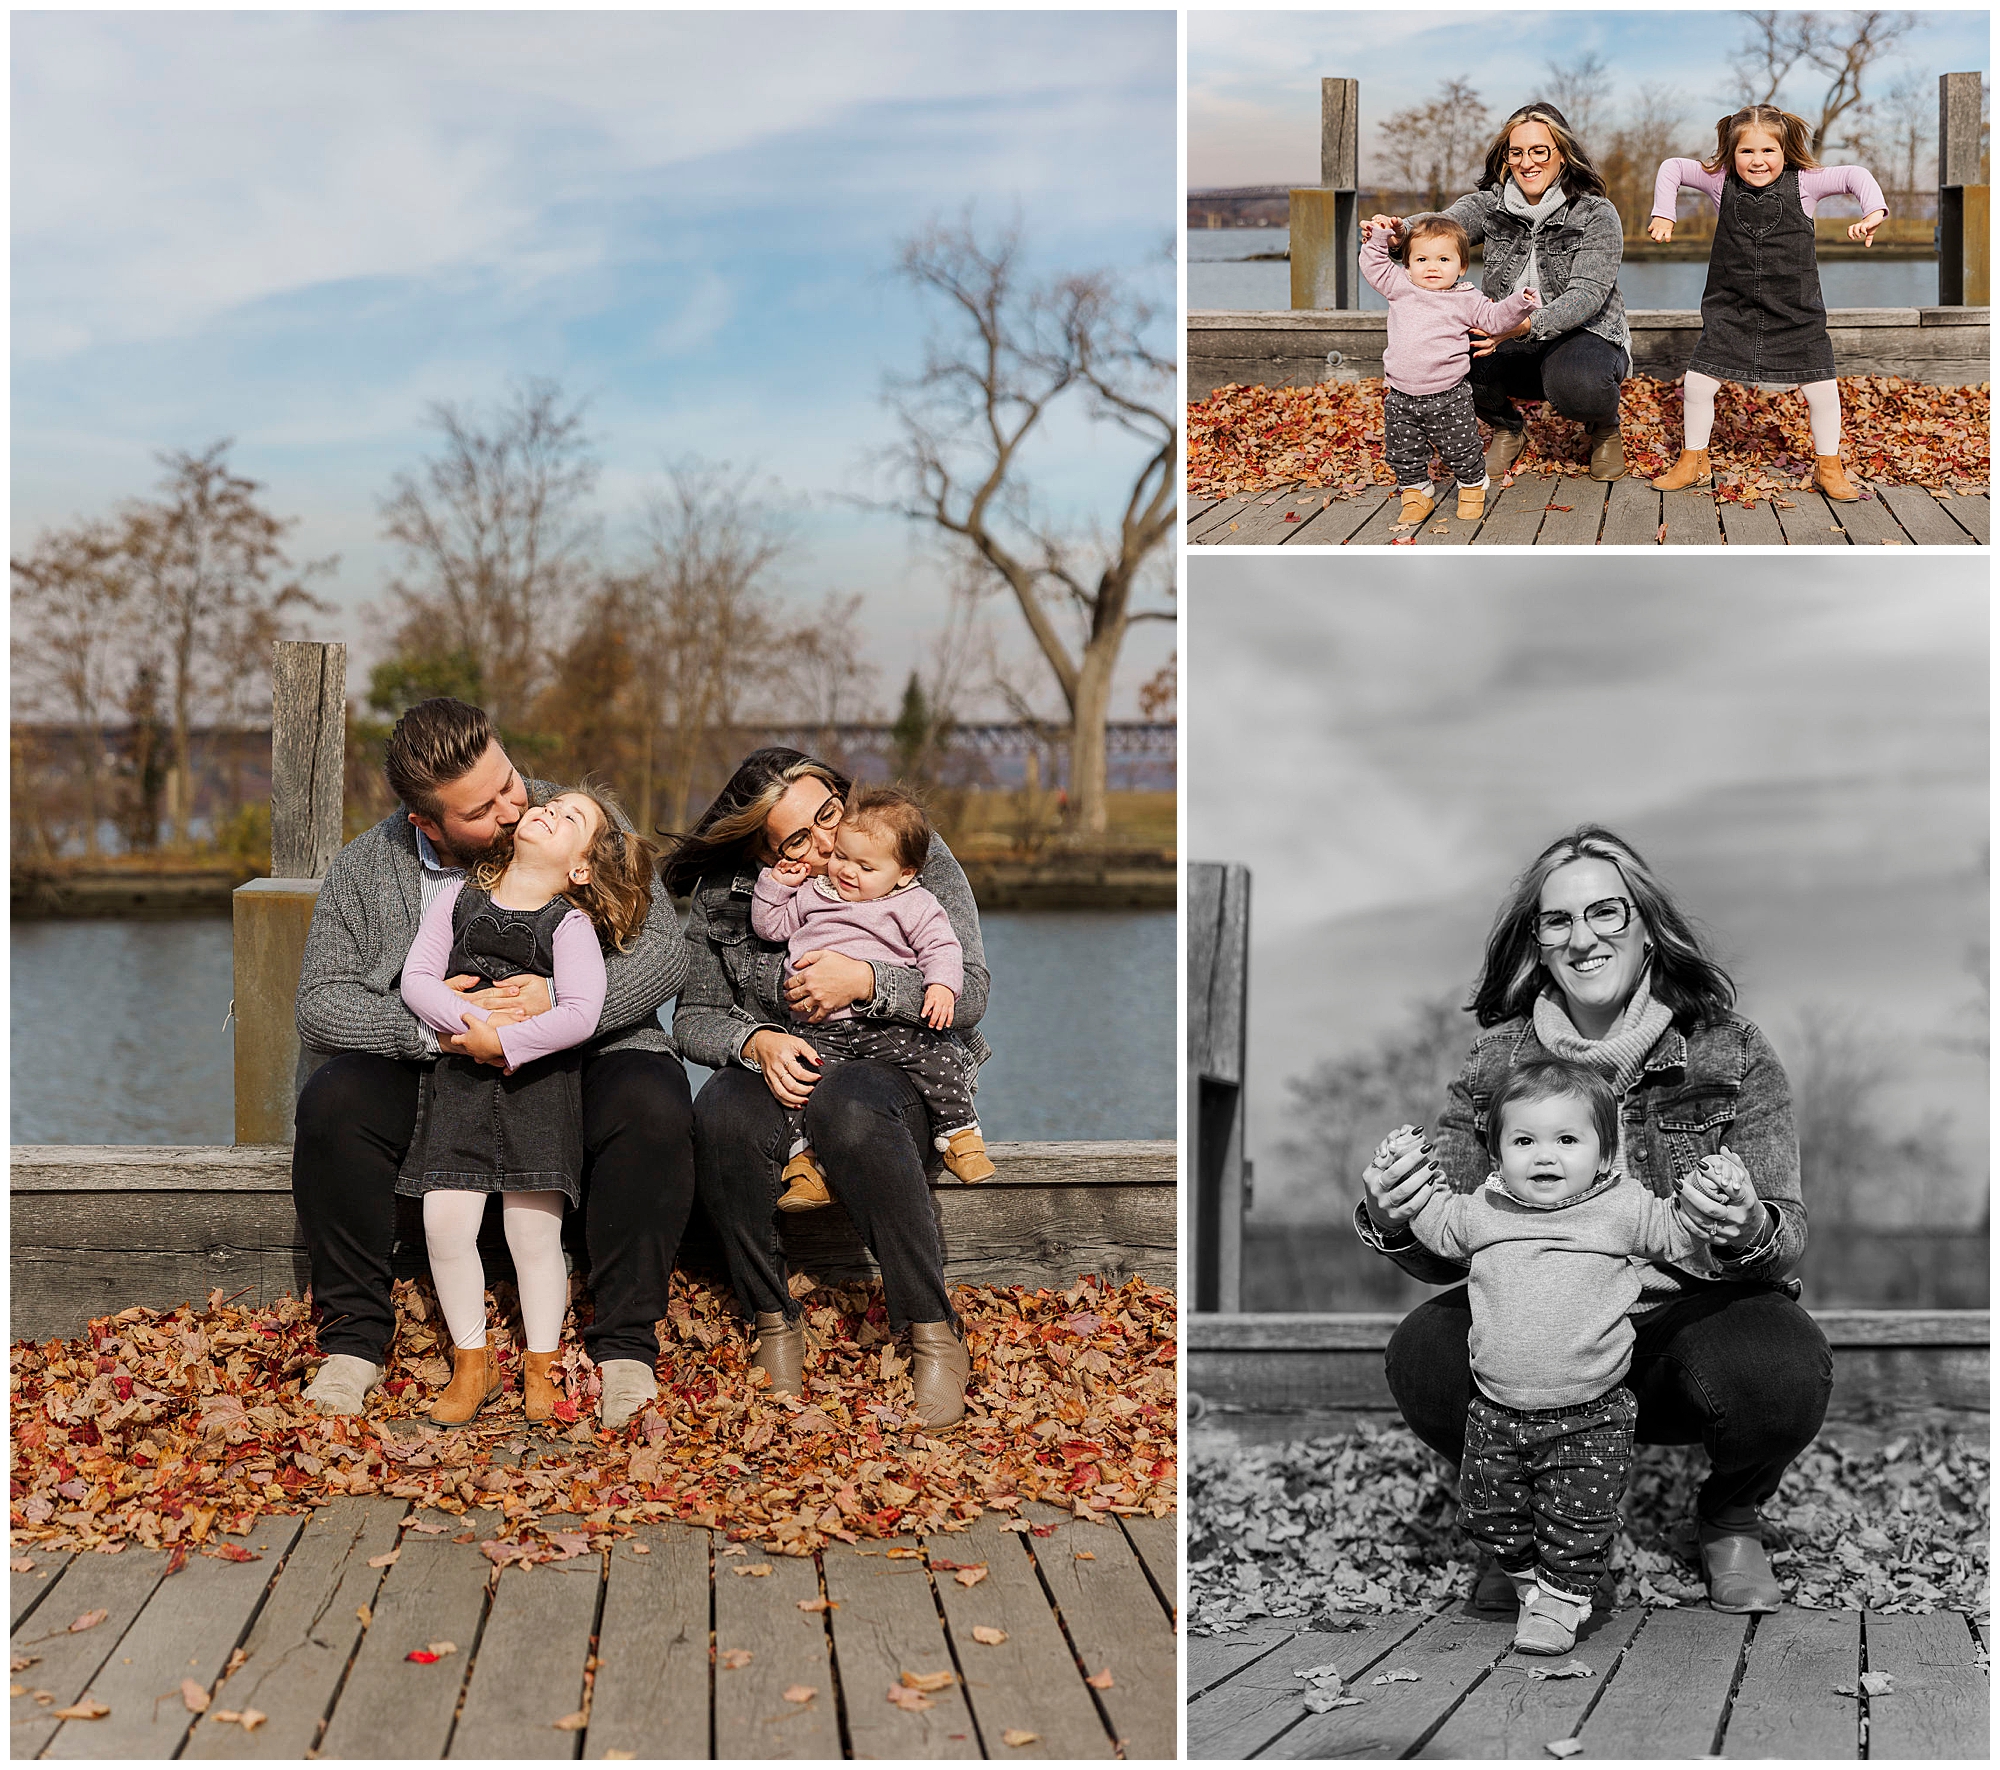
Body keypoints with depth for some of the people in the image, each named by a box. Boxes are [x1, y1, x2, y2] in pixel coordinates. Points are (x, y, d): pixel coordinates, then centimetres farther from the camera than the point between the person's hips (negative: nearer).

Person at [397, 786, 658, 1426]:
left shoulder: (571, 924, -3)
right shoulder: (458, 897, 8)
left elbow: (581, 1013, -16)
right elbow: (417, 978, 0)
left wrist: (504, 1042, -21)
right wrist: (474, 1020, -15)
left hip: (539, 1086, -2)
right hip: (458, 1082, 3)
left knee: (534, 1231, -3)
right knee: (446, 1224, -6)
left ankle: (539, 1370, 15)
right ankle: (472, 1366, 12)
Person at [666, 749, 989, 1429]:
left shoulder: (918, 856, -6)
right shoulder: (723, 890, 0)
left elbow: (970, 995, -9)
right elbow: (694, 1016, 5)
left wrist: (864, 982, -23)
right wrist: (756, 1040, -18)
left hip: (898, 1064, -2)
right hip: (782, 1069, 3)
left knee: (845, 1103, -39)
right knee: (723, 1113, -34)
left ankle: (935, 1335, -33)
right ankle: (774, 1321, -17)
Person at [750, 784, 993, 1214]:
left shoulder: (914, 905, 8)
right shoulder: (810, 894, 19)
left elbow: (942, 948, 1)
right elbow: (769, 926, 24)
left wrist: (942, 986, -18)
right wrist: (777, 884, 12)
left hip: (889, 1025, -2)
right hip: (820, 1030, 2)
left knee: (936, 1056, -24)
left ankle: (959, 1134, -5)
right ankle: (802, 1158, -19)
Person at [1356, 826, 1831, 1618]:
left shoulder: (1731, 1052, -4)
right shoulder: (1499, 1062, 1)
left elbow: (1788, 1238, -9)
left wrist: (1751, 1235, -34)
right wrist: (1390, 1222, -27)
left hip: (1692, 1318, -1)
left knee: (1779, 1368, -33)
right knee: (1422, 1354, -26)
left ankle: (1729, 1518, 5)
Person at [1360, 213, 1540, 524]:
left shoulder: (1466, 300, 1)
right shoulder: (1399, 287, 5)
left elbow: (1494, 318, 4)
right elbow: (1374, 267, 15)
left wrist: (1518, 304, -10)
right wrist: (1378, 240, 3)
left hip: (1448, 397, -2)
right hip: (1400, 397, 2)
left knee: (1461, 451, 7)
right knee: (1404, 453, 9)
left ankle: (1472, 487, 29)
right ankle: (1415, 492, 27)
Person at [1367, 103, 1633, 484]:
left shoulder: (1596, 214, -11)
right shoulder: (1491, 203, 0)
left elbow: (1587, 294, -23)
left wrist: (1528, 325, -43)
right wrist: (1397, 230, -45)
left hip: (1584, 335, -4)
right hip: (1510, 341, 4)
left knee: (1575, 384, -39)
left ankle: (1604, 427, 3)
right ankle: (1508, 428, 7)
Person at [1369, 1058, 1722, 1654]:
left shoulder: (1624, 1209, -5)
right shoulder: (1482, 1211, 3)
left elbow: (1682, 1239, 4)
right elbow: (1438, 1226, 24)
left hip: (1589, 1418, -3)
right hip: (1497, 1413, 3)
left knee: (1577, 1522, -3)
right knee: (1488, 1514, 10)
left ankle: (1560, 1602, 17)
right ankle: (1531, 1583, 32)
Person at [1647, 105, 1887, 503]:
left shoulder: (1803, 183, -5)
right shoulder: (1720, 182, -1)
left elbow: (1855, 176, -5)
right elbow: (1672, 168, 10)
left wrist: (1874, 212, -20)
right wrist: (1662, 215, 2)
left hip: (1795, 313, -1)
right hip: (1731, 312, 1)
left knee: (1822, 387, -2)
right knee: (1697, 381, -4)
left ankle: (1829, 467, 18)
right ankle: (1692, 462, 17)